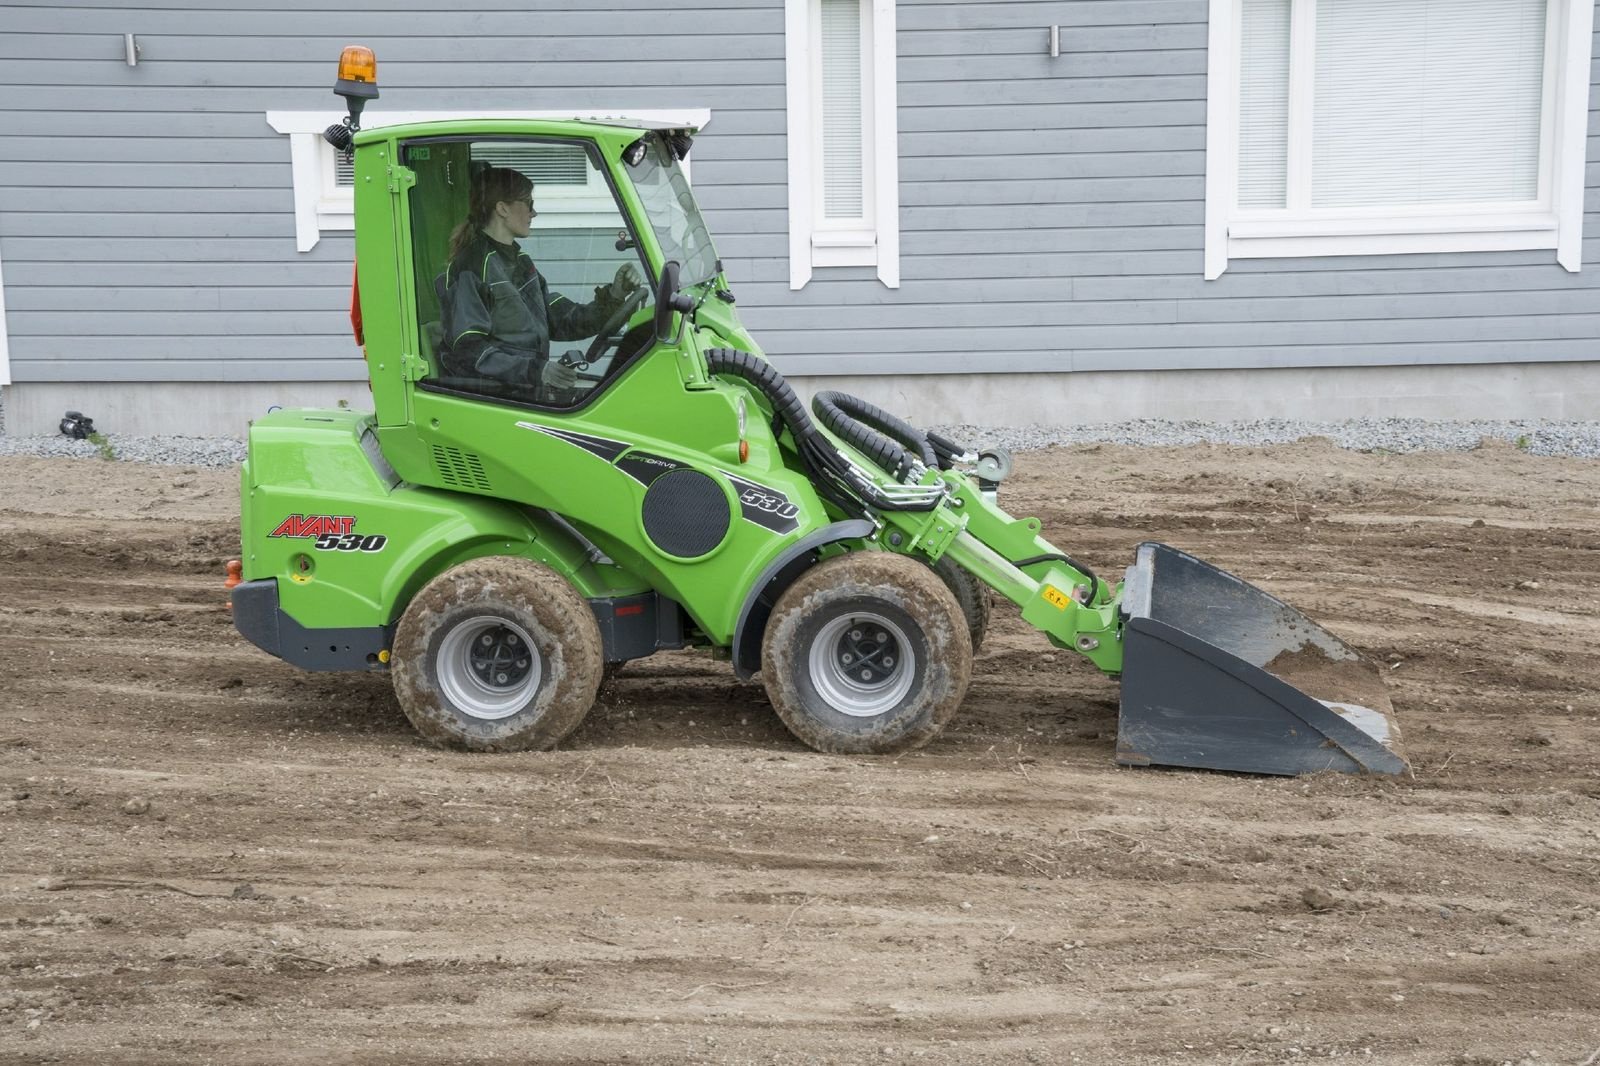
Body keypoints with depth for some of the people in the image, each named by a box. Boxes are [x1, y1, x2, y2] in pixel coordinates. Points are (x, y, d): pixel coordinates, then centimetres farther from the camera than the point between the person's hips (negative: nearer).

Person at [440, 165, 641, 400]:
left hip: (528, 389, 8)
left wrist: (612, 298, 0)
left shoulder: (520, 262, 19)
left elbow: (561, 322, 15)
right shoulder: (473, 268, -10)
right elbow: (469, 350, -16)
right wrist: (535, 370, -26)